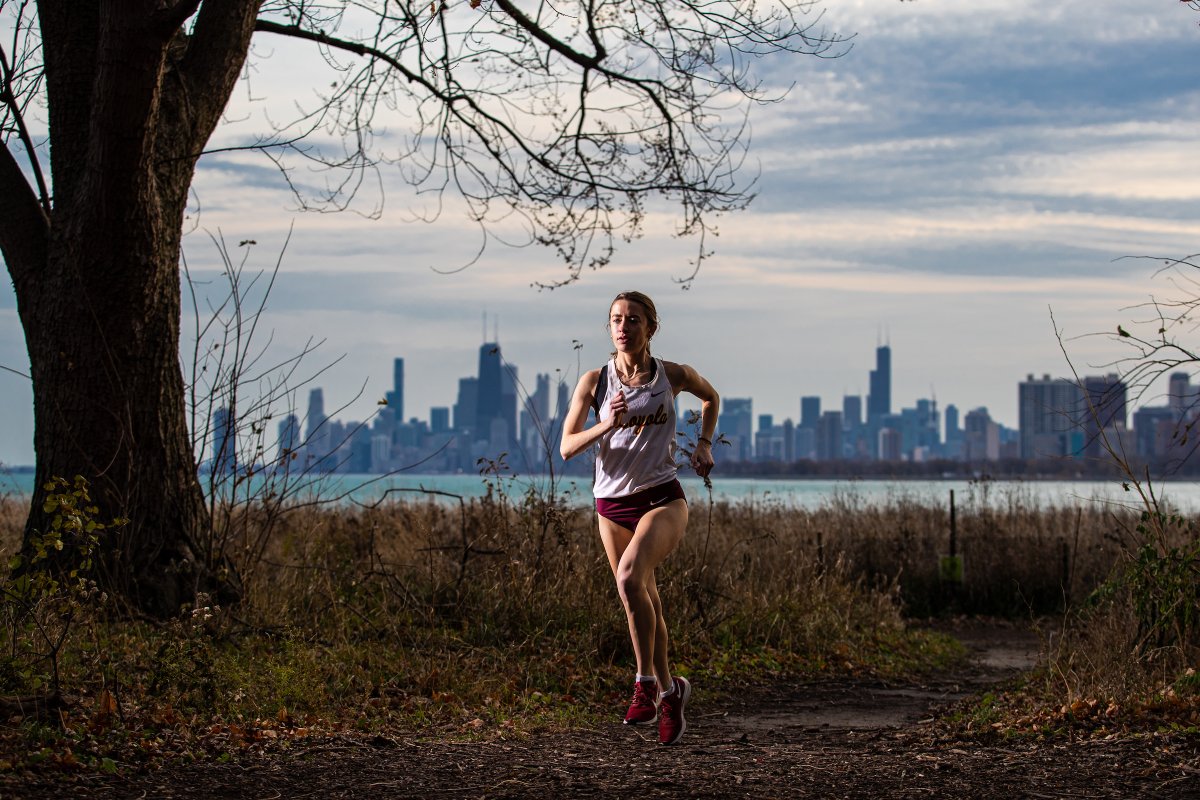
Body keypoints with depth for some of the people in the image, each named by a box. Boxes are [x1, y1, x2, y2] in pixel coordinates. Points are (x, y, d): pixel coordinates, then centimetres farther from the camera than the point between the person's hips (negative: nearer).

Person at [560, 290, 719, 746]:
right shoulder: (594, 382, -2)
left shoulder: (673, 375, -2)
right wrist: (606, 425, -20)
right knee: (643, 603, 10)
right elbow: (566, 447, -5)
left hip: (662, 498, -3)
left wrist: (704, 443, 9)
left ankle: (647, 682, -16)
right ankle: (669, 691, 29)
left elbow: (711, 397, 21)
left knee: (629, 576, -28)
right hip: (612, 505, 3)